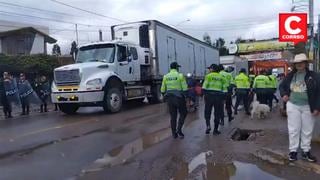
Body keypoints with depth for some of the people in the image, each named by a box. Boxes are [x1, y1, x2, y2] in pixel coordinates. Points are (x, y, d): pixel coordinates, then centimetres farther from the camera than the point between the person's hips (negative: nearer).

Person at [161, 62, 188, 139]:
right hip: (179, 98, -4)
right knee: (183, 114, 14)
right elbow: (185, 89, -12)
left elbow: (163, 90, 7)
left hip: (170, 98, 4)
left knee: (173, 116, 12)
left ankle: (174, 133, 16)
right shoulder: (180, 75, -9)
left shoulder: (166, 76, 4)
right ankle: (179, 130, 1)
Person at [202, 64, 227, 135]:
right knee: (217, 113, 9)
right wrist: (222, 98, 12)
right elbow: (224, 89, 9)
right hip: (219, 96, 3)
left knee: (207, 112, 11)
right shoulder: (221, 77, 12)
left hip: (209, 95, -2)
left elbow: (204, 87, -8)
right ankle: (215, 130, 12)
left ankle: (208, 125, -6)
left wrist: (204, 94, 1)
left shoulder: (208, 76, 0)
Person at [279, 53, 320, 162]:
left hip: (308, 107, -1)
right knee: (293, 129, 4)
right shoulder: (290, 76, 3)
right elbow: (282, 86, 18)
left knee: (307, 130, 8)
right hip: (293, 106, 1)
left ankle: (306, 152, 21)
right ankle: (293, 151, 14)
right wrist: (284, 94, -2)